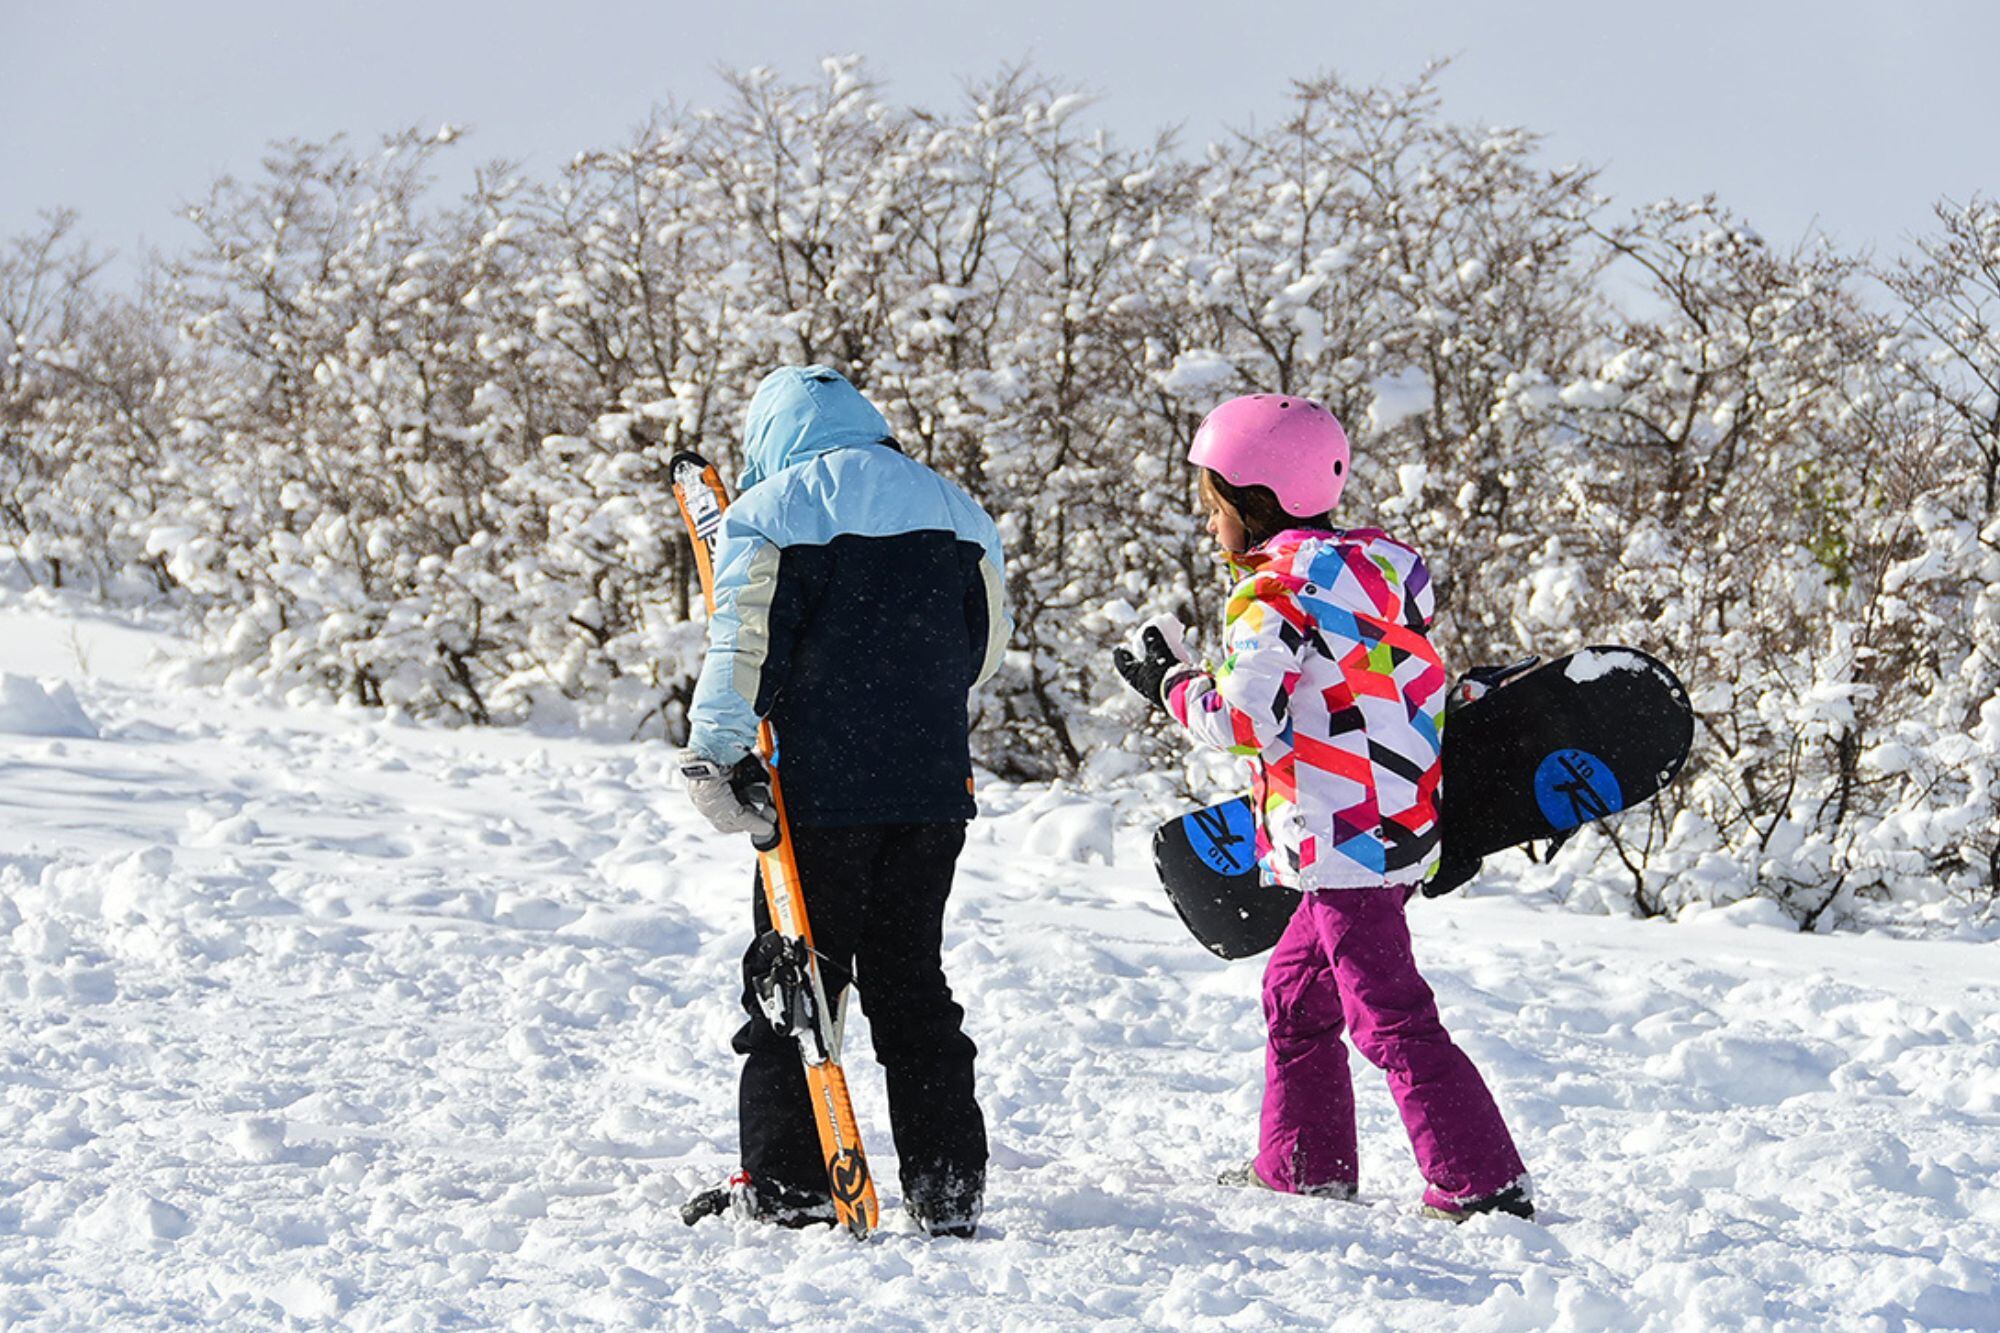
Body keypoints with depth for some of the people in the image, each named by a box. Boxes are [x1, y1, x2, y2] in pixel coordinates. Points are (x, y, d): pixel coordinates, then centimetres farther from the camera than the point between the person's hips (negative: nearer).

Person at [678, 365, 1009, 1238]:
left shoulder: (768, 512, -4)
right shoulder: (953, 511, 12)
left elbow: (744, 643, -13)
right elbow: (985, 647, 17)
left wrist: (715, 754, -11)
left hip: (820, 789, -5)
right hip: (932, 785, 5)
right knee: (911, 982, 11)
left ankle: (788, 1186, 1)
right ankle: (946, 1188, 7)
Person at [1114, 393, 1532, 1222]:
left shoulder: (1276, 592, -13)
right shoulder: (1375, 566, 13)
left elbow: (1244, 719, -21)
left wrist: (1171, 685, -5)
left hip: (1343, 843, -10)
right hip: (1400, 831, 10)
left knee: (1389, 1015, -10)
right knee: (1295, 992, 22)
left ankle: (1480, 1182, -13)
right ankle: (1302, 1166, 30)